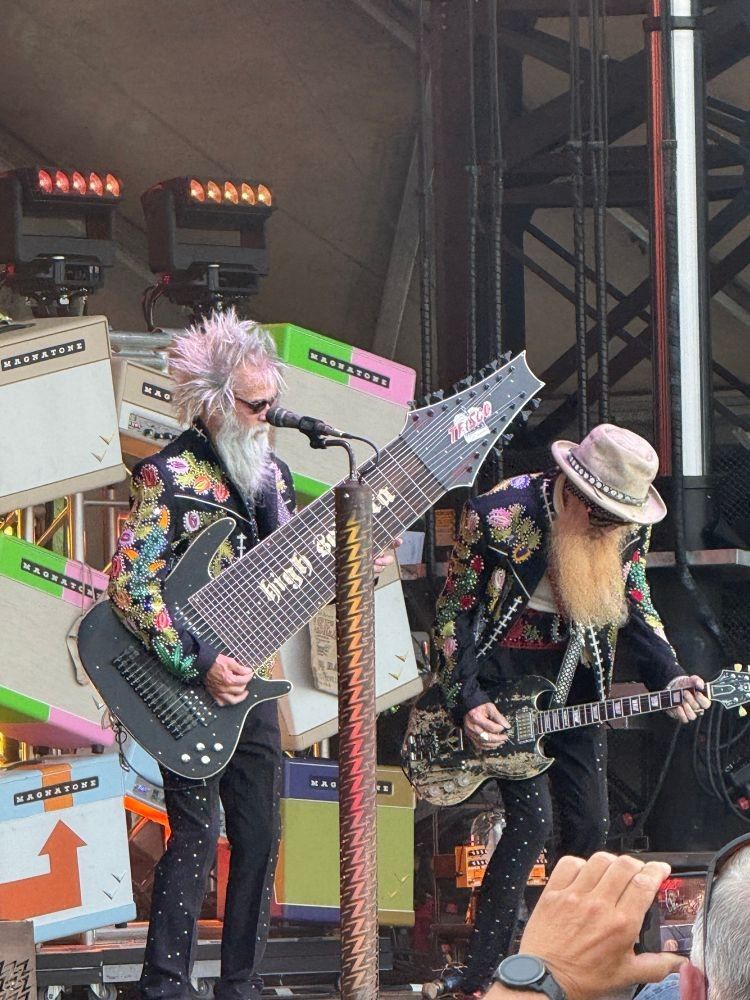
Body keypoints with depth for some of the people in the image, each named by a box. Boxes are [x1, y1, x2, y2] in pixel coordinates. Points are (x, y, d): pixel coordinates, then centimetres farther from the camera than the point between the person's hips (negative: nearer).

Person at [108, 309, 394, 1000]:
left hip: (250, 681, 7)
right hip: (189, 686, -7)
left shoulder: (270, 472, 10)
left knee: (260, 838, 9)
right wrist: (201, 665, -22)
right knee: (196, 838, -10)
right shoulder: (169, 475, -12)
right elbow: (131, 585, -19)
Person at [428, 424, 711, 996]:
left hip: (573, 678, 5)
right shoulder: (499, 516, -21)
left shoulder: (628, 527, -8)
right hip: (504, 676, -5)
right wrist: (466, 702, -17)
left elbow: (636, 609, 4)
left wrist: (669, 678, -13)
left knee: (590, 825, 2)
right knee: (532, 820, -17)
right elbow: (454, 610, -12)